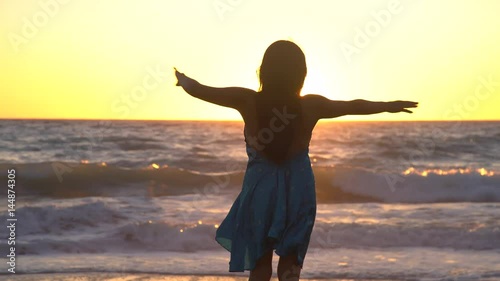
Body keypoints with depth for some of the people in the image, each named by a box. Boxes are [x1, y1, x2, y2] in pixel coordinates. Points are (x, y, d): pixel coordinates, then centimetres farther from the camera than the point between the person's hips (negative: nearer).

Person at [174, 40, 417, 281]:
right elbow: (352, 106, 8)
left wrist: (183, 80, 19)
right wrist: (388, 106, 24)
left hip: (260, 188, -1)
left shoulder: (248, 101, -12)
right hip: (298, 189, 1)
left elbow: (198, 90, -4)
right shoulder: (311, 105, -9)